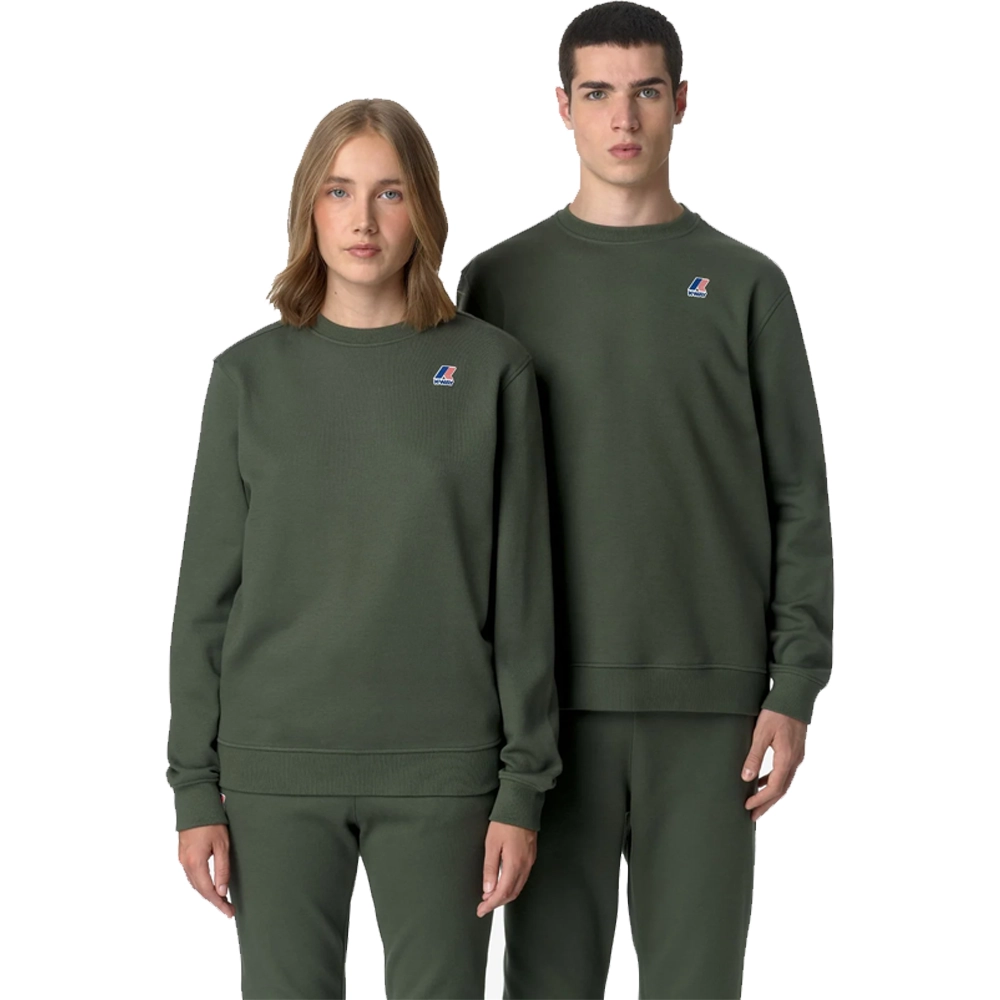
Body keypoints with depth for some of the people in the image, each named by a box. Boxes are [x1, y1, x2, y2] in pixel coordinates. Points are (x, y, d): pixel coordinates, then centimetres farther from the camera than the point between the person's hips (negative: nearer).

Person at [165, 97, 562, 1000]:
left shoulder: (490, 368, 1)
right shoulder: (252, 375, 4)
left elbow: (522, 593, 1)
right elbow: (208, 594, 6)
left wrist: (525, 787, -3)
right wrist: (194, 788, 2)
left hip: (439, 771, -1)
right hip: (277, 769, 1)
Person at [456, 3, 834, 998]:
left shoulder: (745, 285, 6)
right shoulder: (501, 282, 6)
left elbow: (799, 502, 5)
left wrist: (794, 689, -3)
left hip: (708, 698, 0)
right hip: (551, 697, 0)